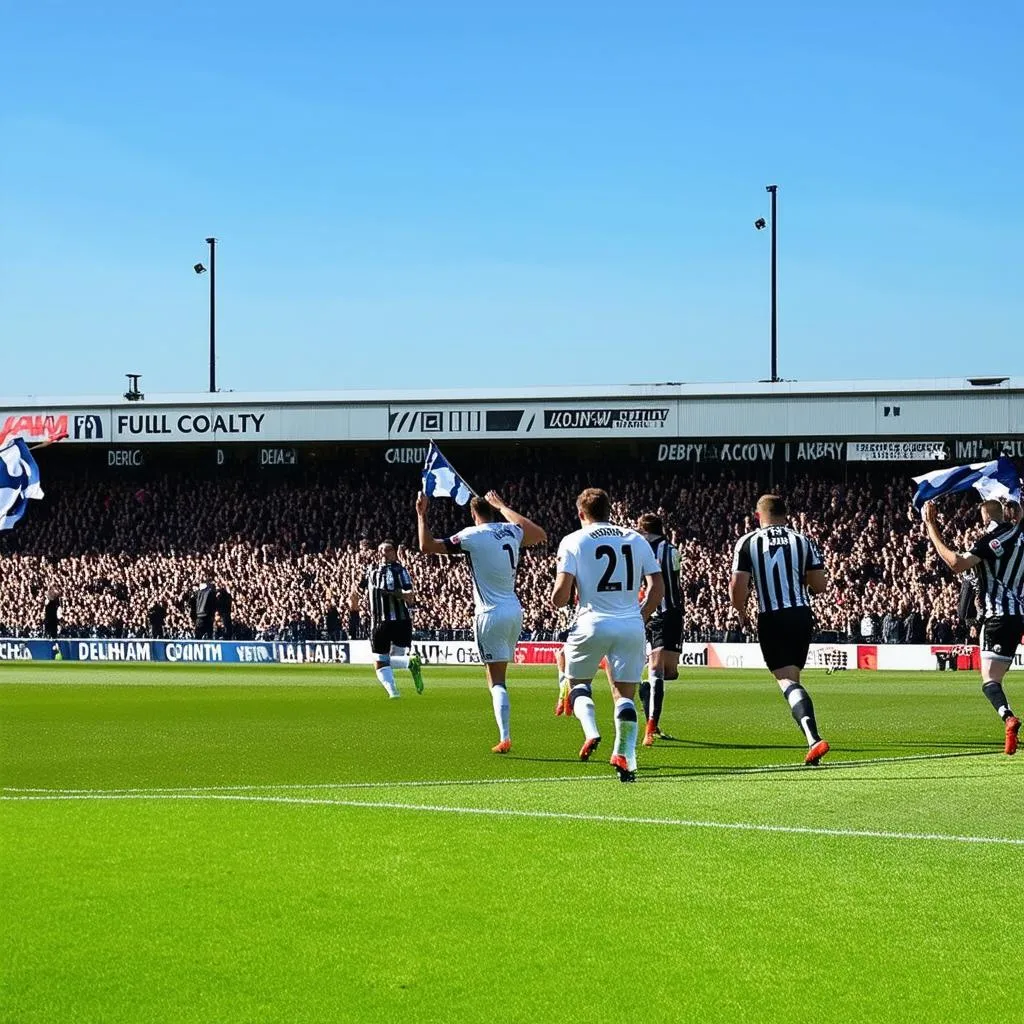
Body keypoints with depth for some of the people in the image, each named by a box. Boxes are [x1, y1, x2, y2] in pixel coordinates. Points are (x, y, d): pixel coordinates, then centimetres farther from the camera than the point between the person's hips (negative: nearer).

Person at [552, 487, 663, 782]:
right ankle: (624, 755, -6)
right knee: (625, 693, 8)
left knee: (578, 682, 19)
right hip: (631, 625, 2)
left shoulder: (573, 541, 0)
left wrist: (558, 600, 15)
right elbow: (657, 587, 7)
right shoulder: (636, 539, 10)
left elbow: (561, 595, -8)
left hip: (593, 624, -2)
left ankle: (591, 732, -5)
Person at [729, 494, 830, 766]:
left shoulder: (747, 542, -2)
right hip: (801, 615, 3)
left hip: (771, 619, -3)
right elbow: (819, 585, 3)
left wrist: (742, 613, 10)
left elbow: (737, 586, -9)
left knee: (787, 679, -7)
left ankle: (814, 738, -26)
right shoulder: (802, 541, 4)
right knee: (793, 674, 18)